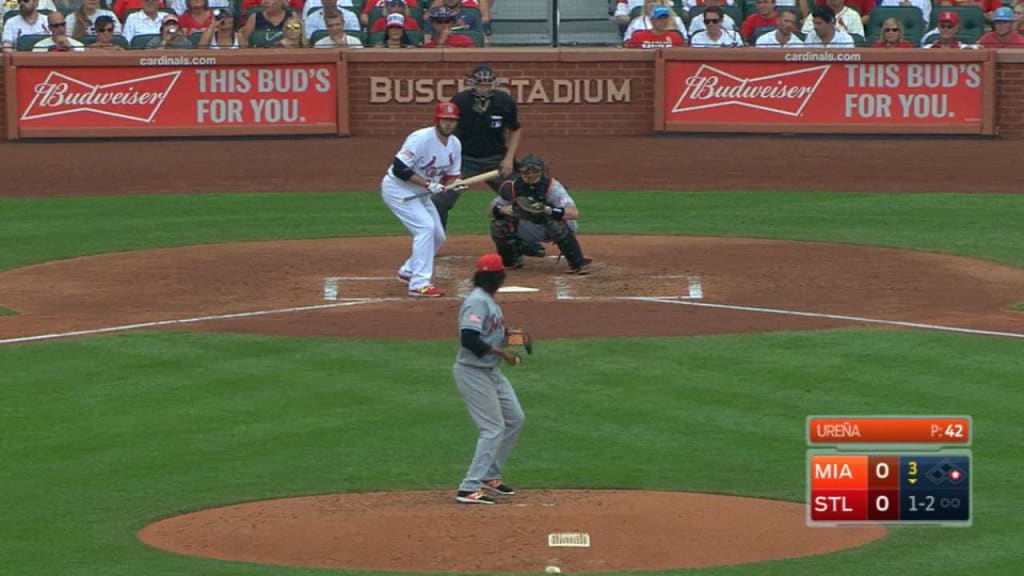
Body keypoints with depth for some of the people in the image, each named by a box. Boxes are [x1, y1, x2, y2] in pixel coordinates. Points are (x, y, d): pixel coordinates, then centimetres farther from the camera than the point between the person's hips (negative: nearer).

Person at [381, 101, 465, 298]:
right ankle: (419, 284, -24)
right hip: (397, 188, -9)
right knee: (426, 226, -23)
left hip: (419, 192, 9)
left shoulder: (455, 144, -1)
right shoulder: (422, 139, -26)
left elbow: (450, 176, 7)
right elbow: (399, 168, -30)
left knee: (438, 236, 11)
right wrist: (428, 184, -31)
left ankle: (408, 272, 33)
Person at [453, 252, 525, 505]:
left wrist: (508, 335, 2)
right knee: (493, 429, -10)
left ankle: (489, 476, 25)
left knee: (515, 419, 16)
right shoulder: (477, 301, -21)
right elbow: (468, 339, -30)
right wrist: (502, 352, -27)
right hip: (473, 373, -10)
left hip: (491, 371, 10)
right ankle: (469, 489, -10)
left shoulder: (488, 299, 11)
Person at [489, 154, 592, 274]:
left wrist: (549, 210, -53)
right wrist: (502, 209, -33)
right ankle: (511, 260, 9)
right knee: (498, 224, -17)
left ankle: (578, 263, -22)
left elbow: (575, 214, -38)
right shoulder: (513, 187, -15)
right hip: (527, 231, 4)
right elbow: (492, 210, -8)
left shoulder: (553, 187, -27)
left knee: (558, 225, -38)